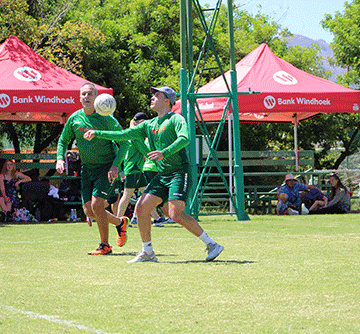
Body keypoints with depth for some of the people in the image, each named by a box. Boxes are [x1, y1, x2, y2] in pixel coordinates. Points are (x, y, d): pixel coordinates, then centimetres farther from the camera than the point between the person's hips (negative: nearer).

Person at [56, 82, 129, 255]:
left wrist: (115, 165, -20)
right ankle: (120, 222, 28)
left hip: (107, 168, -5)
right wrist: (60, 158, -4)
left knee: (96, 204, -19)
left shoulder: (106, 118, -12)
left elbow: (124, 142, -9)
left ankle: (105, 245, -2)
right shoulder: (74, 119, 0)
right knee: (89, 211, 0)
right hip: (87, 168, 5)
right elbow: (63, 140, 14)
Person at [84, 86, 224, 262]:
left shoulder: (176, 119, -6)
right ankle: (147, 252, 9)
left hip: (180, 173, -8)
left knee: (176, 214, -20)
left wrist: (164, 153, -37)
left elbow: (184, 139, -24)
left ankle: (211, 244, -11)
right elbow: (123, 135, 20)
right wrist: (96, 134, 17)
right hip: (162, 175, 8)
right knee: (141, 208, -2)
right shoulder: (149, 125, 17)